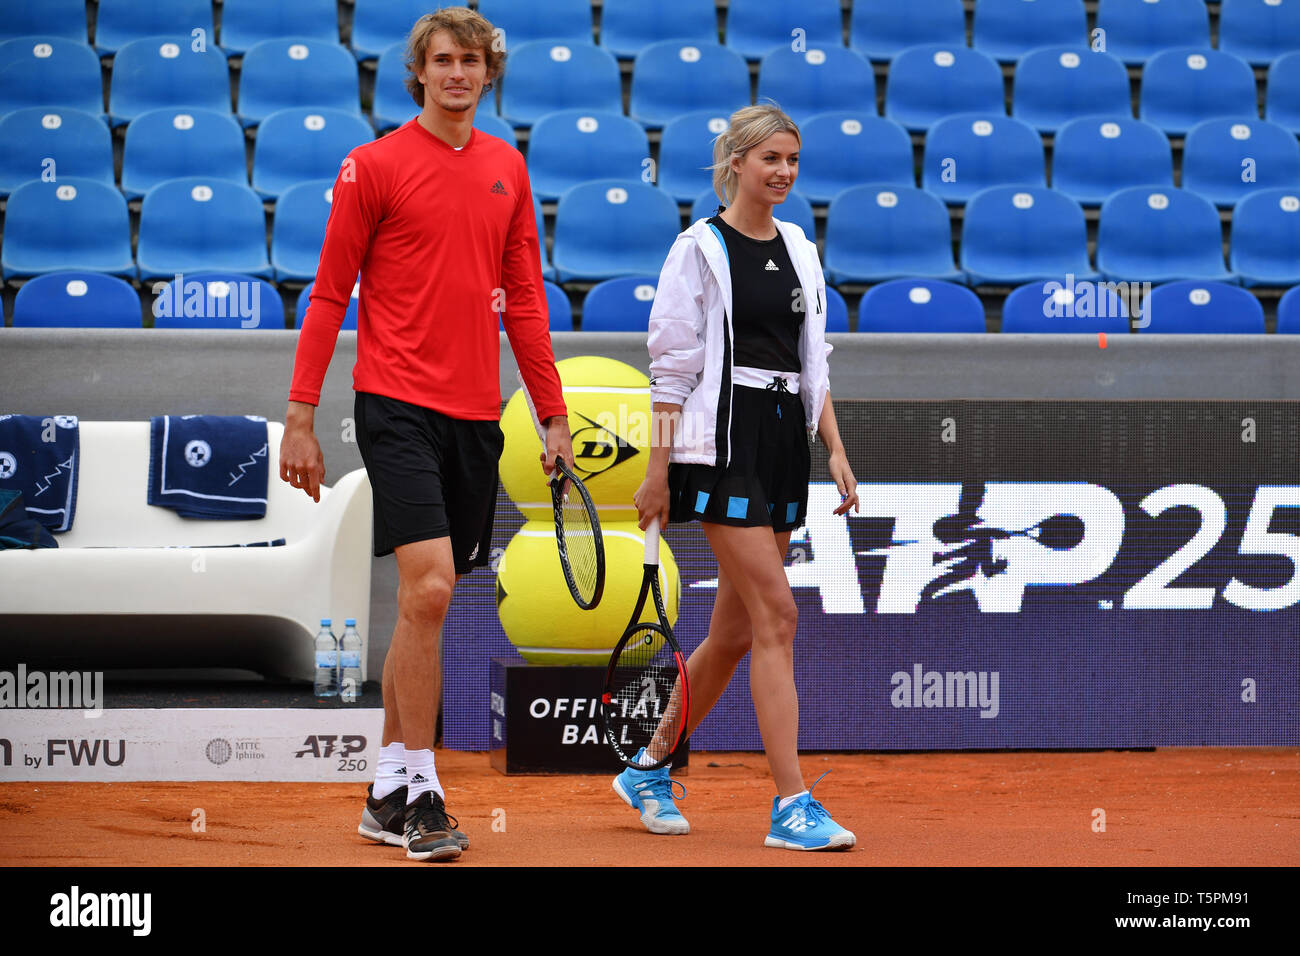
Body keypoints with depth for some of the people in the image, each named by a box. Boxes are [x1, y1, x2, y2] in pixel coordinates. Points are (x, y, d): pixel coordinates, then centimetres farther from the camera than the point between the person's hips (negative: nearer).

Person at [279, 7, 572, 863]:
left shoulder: (507, 167, 12)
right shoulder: (374, 165, -3)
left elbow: (524, 296, 17)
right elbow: (330, 294, -1)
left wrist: (554, 414, 14)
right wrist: (301, 417, -6)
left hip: (476, 414, 5)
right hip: (398, 403, -5)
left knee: (426, 603, 9)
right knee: (428, 590, -16)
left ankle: (389, 791, 18)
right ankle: (420, 793, -11)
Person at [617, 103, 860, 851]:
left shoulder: (799, 250, 14)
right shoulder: (701, 249, -5)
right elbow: (671, 368, -6)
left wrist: (835, 450, 9)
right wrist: (659, 472, -9)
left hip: (785, 443, 7)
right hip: (723, 444, -7)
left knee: (735, 632, 9)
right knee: (777, 615, -13)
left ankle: (650, 770, 25)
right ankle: (791, 806, -13)